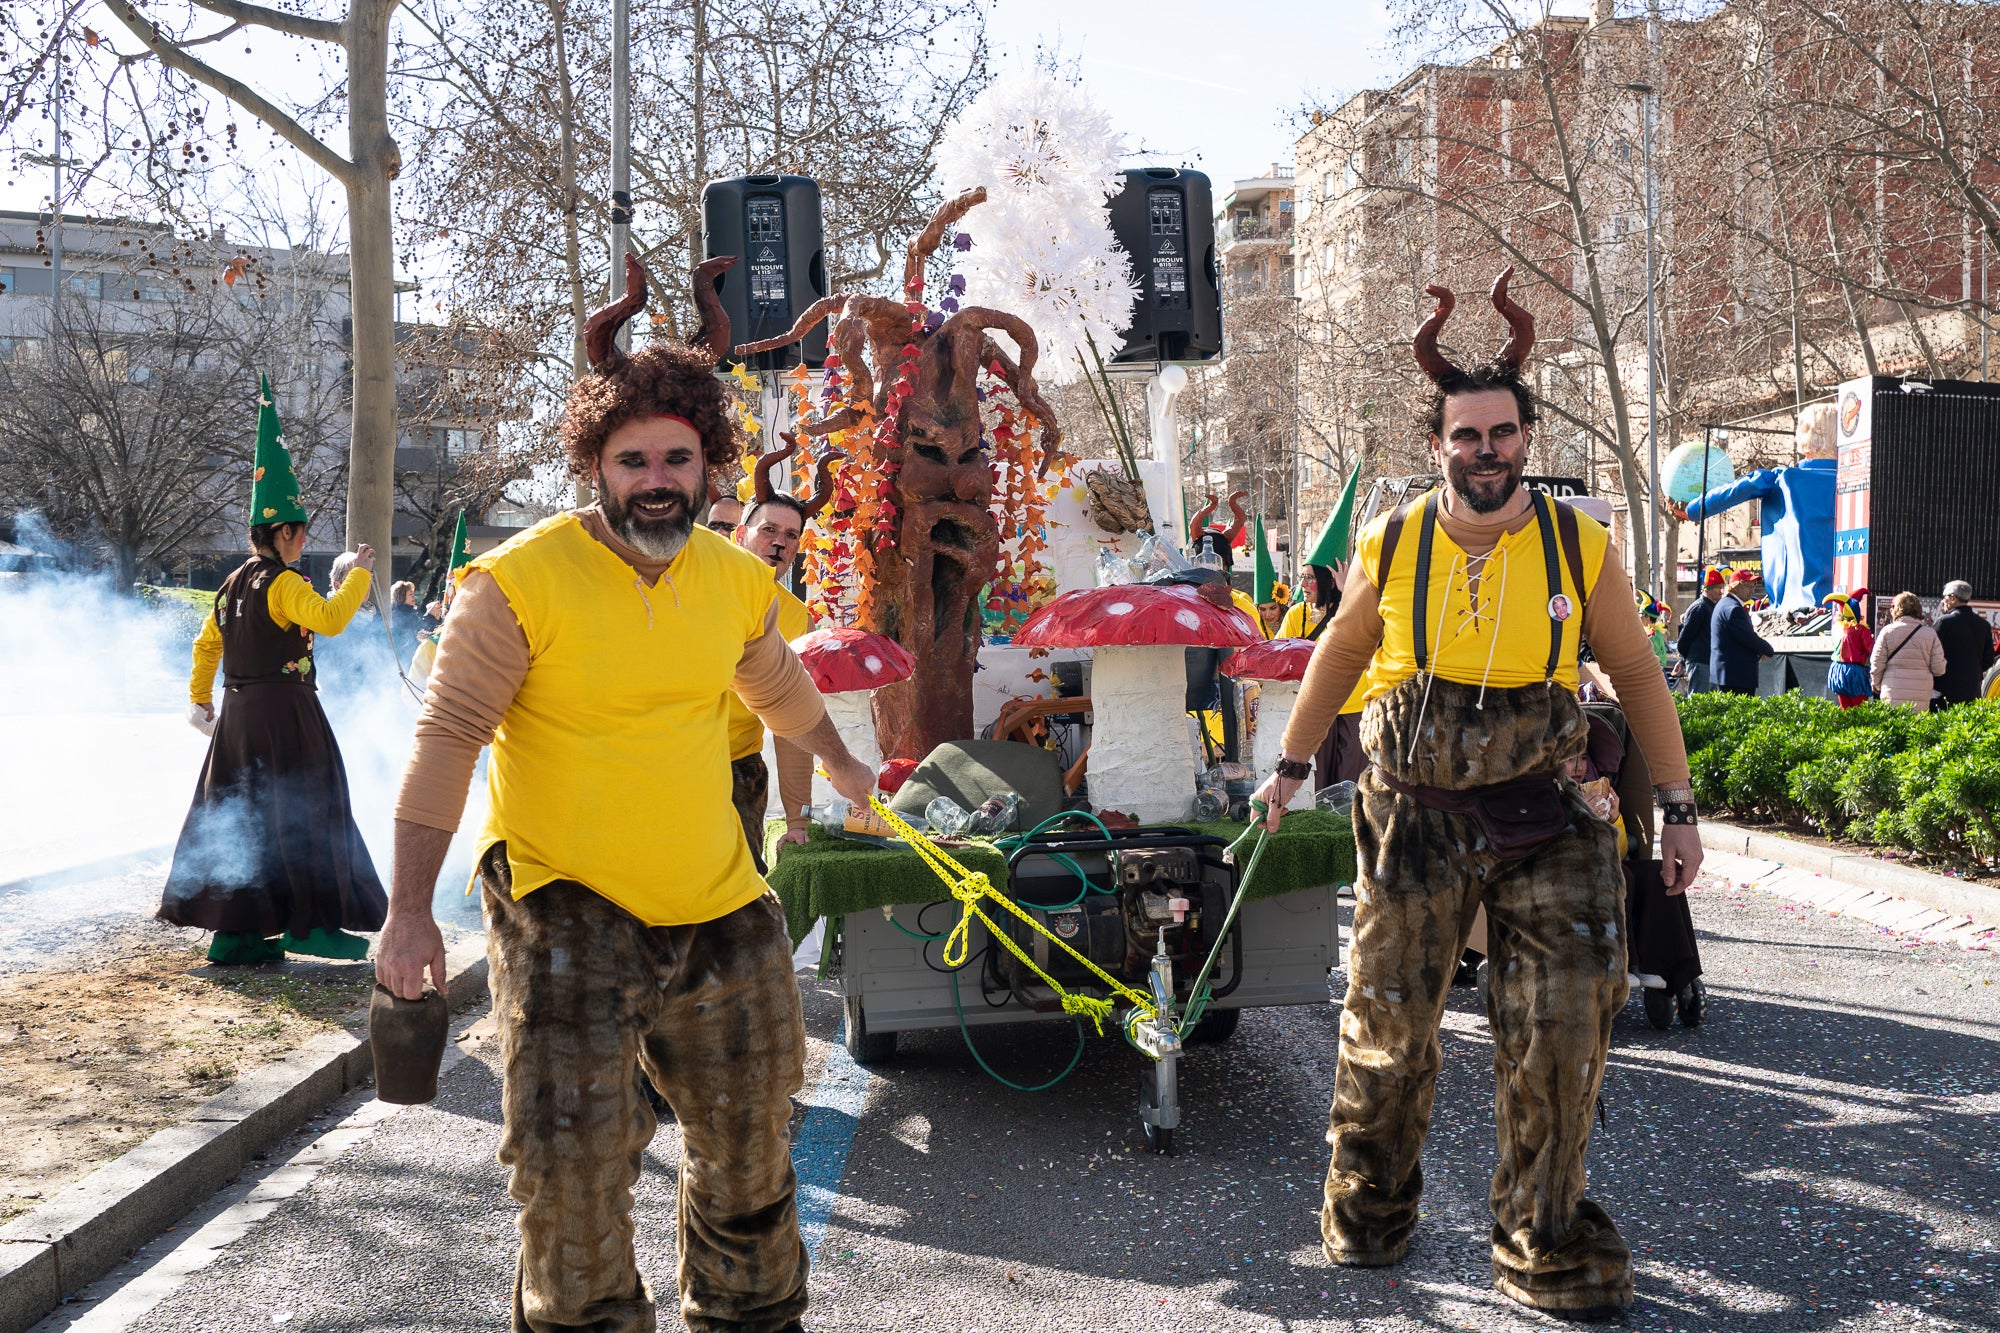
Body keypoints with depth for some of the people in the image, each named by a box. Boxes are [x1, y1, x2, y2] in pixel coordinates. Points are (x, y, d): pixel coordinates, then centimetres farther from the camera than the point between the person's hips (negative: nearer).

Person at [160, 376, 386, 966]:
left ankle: (233, 929, 11)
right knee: (303, 810, -2)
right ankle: (309, 922, -2)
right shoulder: (284, 582, -12)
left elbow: (206, 643, 21)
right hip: (284, 712, -9)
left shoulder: (234, 583, 15)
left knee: (238, 813, 9)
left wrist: (201, 698, 30)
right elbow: (328, 618, -27)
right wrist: (359, 574, -16)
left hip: (240, 713, 9)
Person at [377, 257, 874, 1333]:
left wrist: (841, 766, 37)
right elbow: (446, 741, -15)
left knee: (748, 1136, 17)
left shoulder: (737, 579, 1)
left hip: (716, 904, 6)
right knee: (572, 1160, -7)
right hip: (563, 909, -5)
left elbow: (778, 686, 21)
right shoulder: (521, 581, -15)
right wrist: (409, 910, -20)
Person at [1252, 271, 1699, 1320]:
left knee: (1561, 1031, -2)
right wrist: (1289, 768, 21)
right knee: (1389, 1028, 8)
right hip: (1413, 818, 0)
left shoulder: (1579, 550, -2)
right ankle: (1366, 1210, 33)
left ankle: (1546, 1246, 18)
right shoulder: (1390, 547, -1)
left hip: (1544, 819, 0)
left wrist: (1677, 809, 5)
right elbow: (1338, 656, 14)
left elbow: (1637, 677, 7)